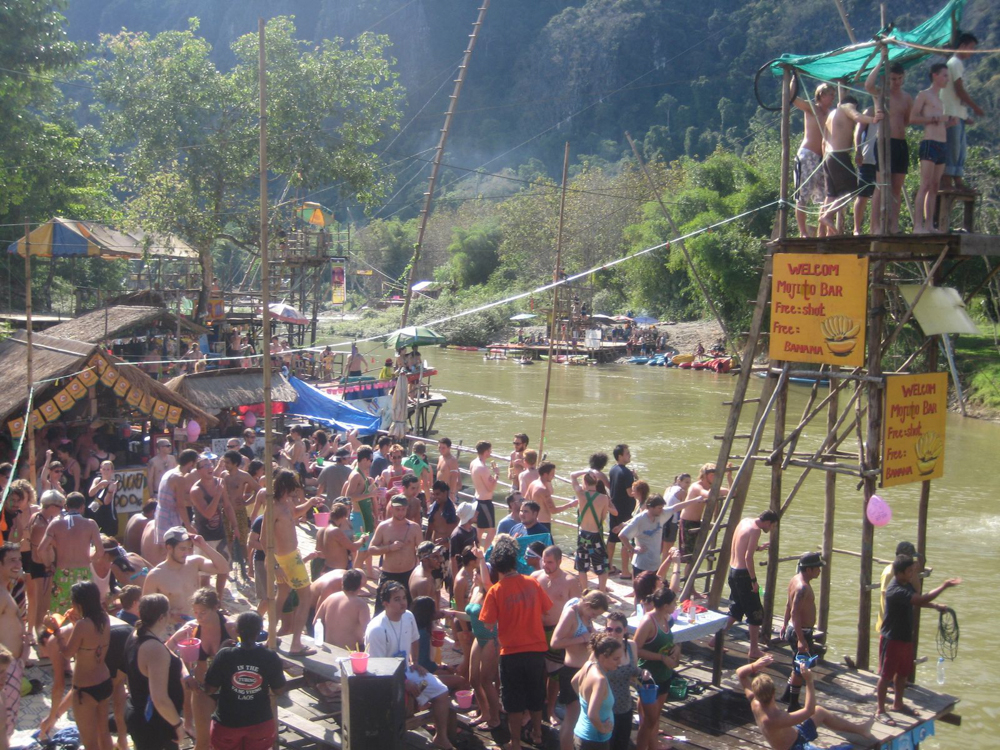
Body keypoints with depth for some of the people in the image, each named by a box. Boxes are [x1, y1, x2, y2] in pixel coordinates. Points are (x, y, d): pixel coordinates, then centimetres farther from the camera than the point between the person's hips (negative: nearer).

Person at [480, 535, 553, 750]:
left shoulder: (496, 591, -16)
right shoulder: (533, 583, -7)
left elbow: (488, 624, -14)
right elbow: (548, 612, 3)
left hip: (511, 652, -3)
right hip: (537, 649, 3)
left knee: (514, 700, 11)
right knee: (536, 694, 22)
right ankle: (537, 733, 37)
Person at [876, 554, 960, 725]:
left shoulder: (907, 585, 2)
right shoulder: (896, 591, -30)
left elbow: (917, 600, 20)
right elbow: (921, 600, -38)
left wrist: (935, 606, 5)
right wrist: (944, 586, -37)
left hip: (905, 637, 9)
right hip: (891, 639, -9)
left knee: (903, 673, 21)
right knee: (886, 675, 2)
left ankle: (898, 704, 38)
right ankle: (880, 711, 12)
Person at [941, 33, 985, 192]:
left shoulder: (958, 63, 22)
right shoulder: (956, 63, -8)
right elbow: (959, 90, -14)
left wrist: (966, 113, 18)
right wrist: (975, 107, -9)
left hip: (958, 114, 10)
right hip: (953, 114, -10)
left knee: (959, 149, 8)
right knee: (953, 149, -12)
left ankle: (958, 181, 8)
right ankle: (947, 181, -12)